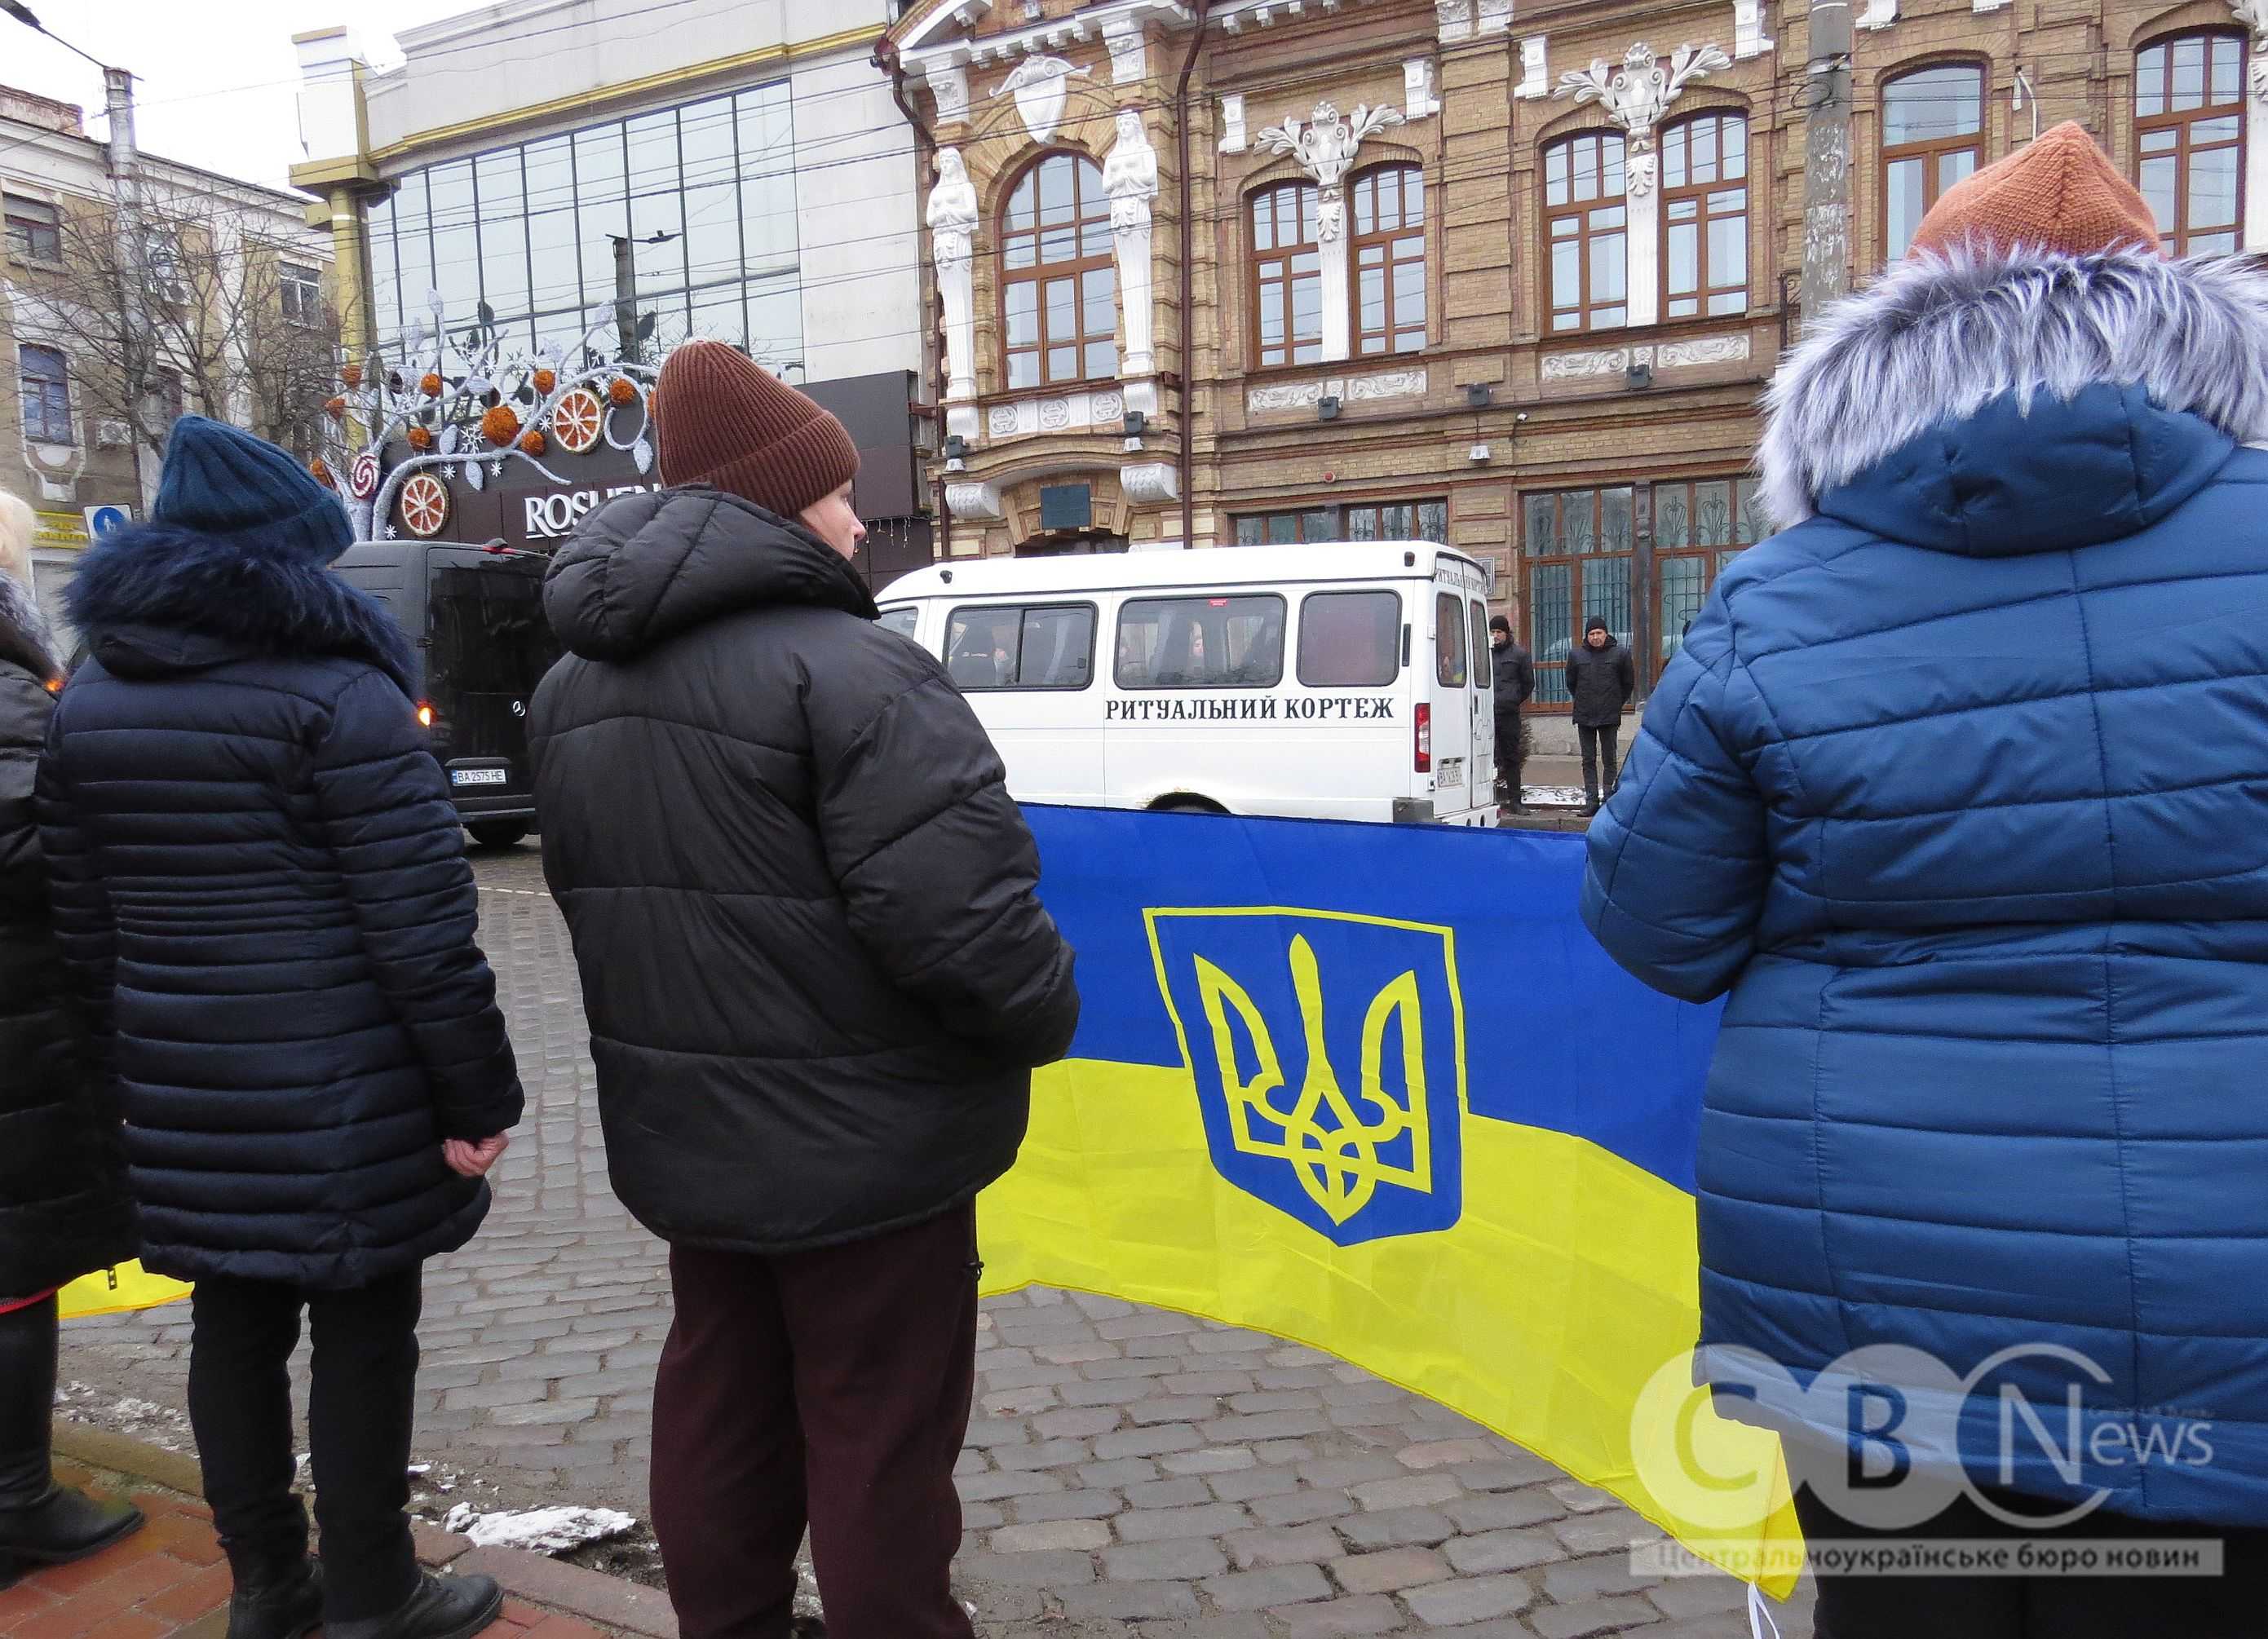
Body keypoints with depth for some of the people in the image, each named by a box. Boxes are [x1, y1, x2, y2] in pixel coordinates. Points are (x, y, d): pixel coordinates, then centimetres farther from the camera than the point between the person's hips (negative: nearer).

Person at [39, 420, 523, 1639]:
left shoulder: (89, 701, 9)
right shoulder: (338, 696, -13)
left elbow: (83, 921, 13)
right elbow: (420, 924, -17)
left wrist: (138, 1060, 20)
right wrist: (476, 1094, -12)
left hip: (183, 1086, 7)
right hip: (340, 1087, -7)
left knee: (233, 1323, 16)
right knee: (362, 1328, 5)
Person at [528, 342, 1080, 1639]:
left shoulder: (579, 685, 9)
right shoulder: (840, 664, -21)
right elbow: (956, 908, -28)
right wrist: (1047, 1018, -9)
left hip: (686, 1128, 8)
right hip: (858, 1139, -8)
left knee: (721, 1408, 21)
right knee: (879, 1430, 8)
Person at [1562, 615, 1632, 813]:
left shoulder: (1620, 654, 0)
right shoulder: (1576, 654, 4)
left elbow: (1628, 684, 10)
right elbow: (1571, 683, 17)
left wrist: (1618, 704, 11)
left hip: (1610, 717, -2)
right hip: (1584, 717, 2)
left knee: (1609, 759, 0)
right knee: (1589, 760, 5)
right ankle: (1591, 801, 7)